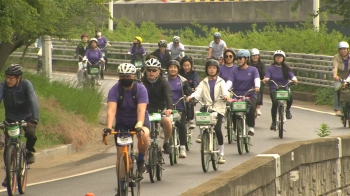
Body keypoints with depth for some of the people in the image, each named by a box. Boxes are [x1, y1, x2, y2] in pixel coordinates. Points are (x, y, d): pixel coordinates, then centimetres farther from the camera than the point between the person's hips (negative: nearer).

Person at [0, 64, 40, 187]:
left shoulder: (26, 85, -20)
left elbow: (33, 101, -30)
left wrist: (34, 118, -44)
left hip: (26, 117, -2)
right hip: (11, 118, 2)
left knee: (30, 134, -33)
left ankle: (29, 151, -1)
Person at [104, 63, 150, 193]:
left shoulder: (141, 89, -20)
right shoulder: (115, 90, -19)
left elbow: (141, 110, -32)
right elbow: (111, 109, -31)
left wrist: (139, 125, -49)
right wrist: (108, 127, -46)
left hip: (139, 120, -2)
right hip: (122, 123, 2)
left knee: (144, 134, -36)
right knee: (121, 154, -5)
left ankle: (141, 160, -9)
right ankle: (121, 186, 5)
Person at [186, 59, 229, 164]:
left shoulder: (220, 82, 9)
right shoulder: (204, 82, 13)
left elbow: (224, 90, -9)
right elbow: (198, 92, -3)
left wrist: (226, 95, -32)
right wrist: (191, 96, -24)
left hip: (218, 108, -2)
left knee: (217, 129, -14)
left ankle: (221, 154, -3)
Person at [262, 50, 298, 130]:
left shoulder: (286, 68, 12)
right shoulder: (271, 68, 9)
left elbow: (291, 75, -3)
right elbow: (267, 76, -4)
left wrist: (294, 78, -26)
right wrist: (266, 79, -28)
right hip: (274, 89, -1)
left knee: (290, 99, -30)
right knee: (275, 103, -27)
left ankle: (288, 110, 5)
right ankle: (273, 122, -14)